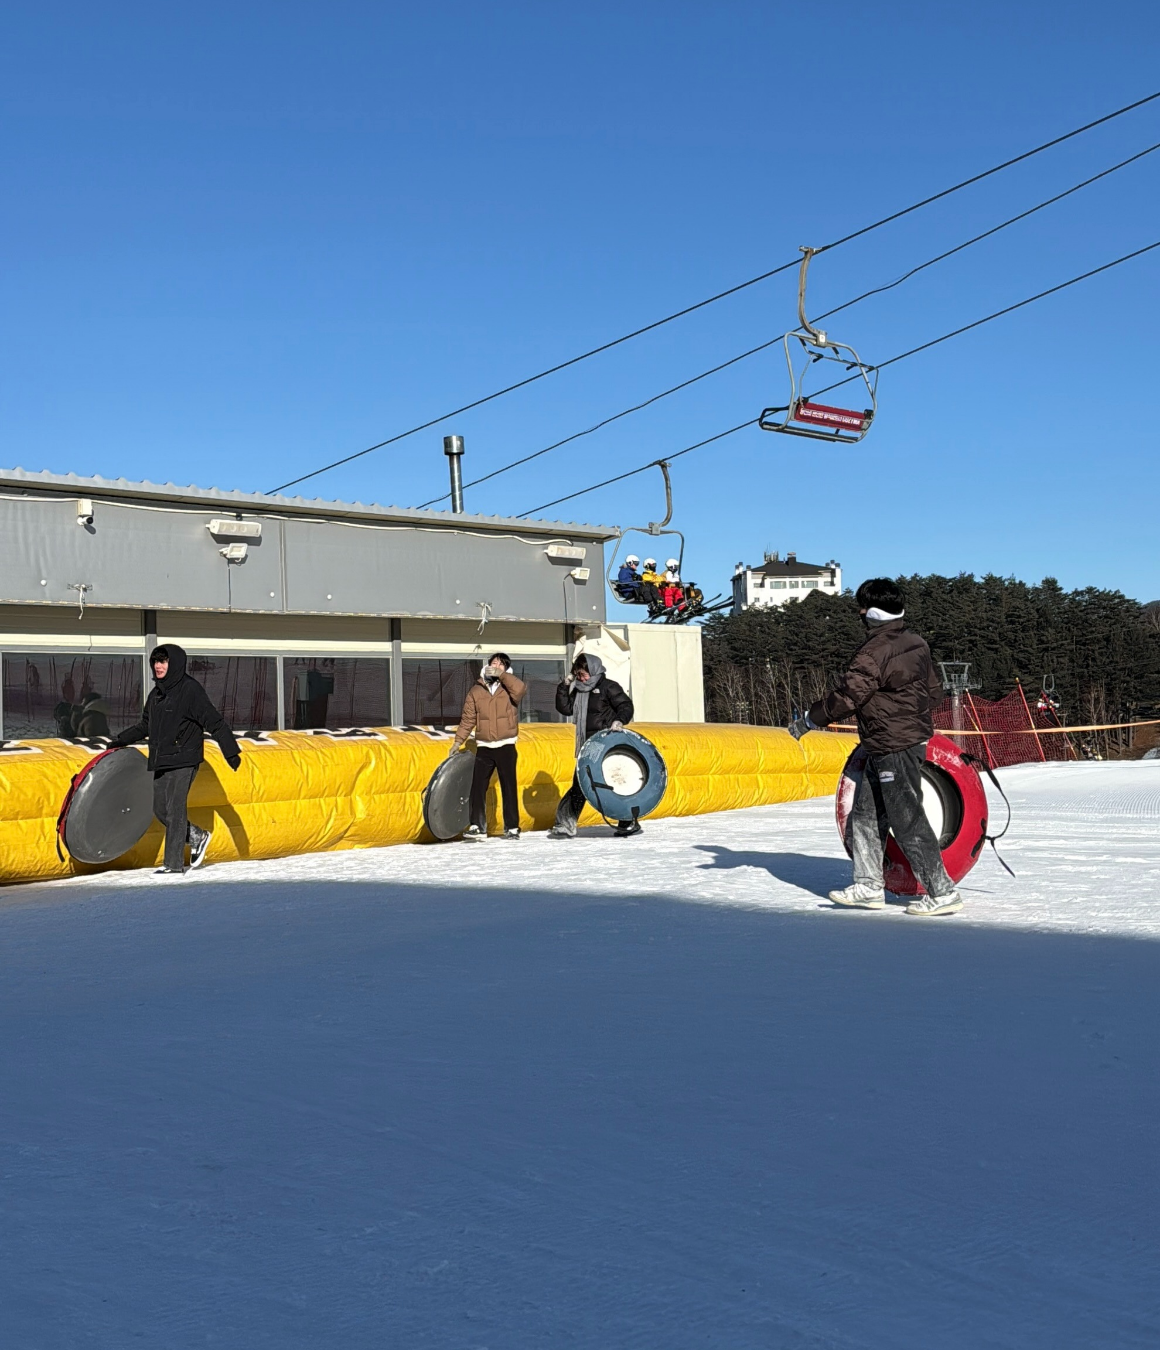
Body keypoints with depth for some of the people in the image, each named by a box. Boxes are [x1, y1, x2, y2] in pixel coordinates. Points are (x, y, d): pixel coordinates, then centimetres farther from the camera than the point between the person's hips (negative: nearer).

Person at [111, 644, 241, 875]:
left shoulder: (190, 689, -10)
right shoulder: (157, 693, 13)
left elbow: (215, 722, -13)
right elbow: (145, 726, 26)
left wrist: (231, 752, -16)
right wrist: (121, 740, 18)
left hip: (184, 760, -8)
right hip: (161, 762, 8)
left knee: (175, 810, -8)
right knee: (160, 809, 9)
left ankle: (174, 864, -2)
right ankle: (197, 837, 27)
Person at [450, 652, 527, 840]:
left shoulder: (509, 687, 2)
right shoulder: (476, 690, 7)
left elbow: (521, 689, -23)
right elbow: (468, 719, 8)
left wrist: (502, 675, -16)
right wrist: (458, 741, 2)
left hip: (506, 746, -2)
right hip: (484, 747, 2)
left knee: (508, 787, 2)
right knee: (477, 787, -2)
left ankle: (512, 828, 8)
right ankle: (477, 826, 4)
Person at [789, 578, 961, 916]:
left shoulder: (876, 651, -18)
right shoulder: (915, 643, 10)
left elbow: (848, 695, -19)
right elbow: (934, 691, 18)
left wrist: (809, 721, -8)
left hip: (894, 749, -10)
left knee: (907, 820, -4)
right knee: (865, 814, 13)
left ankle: (942, 892, 3)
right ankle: (869, 886, 17)